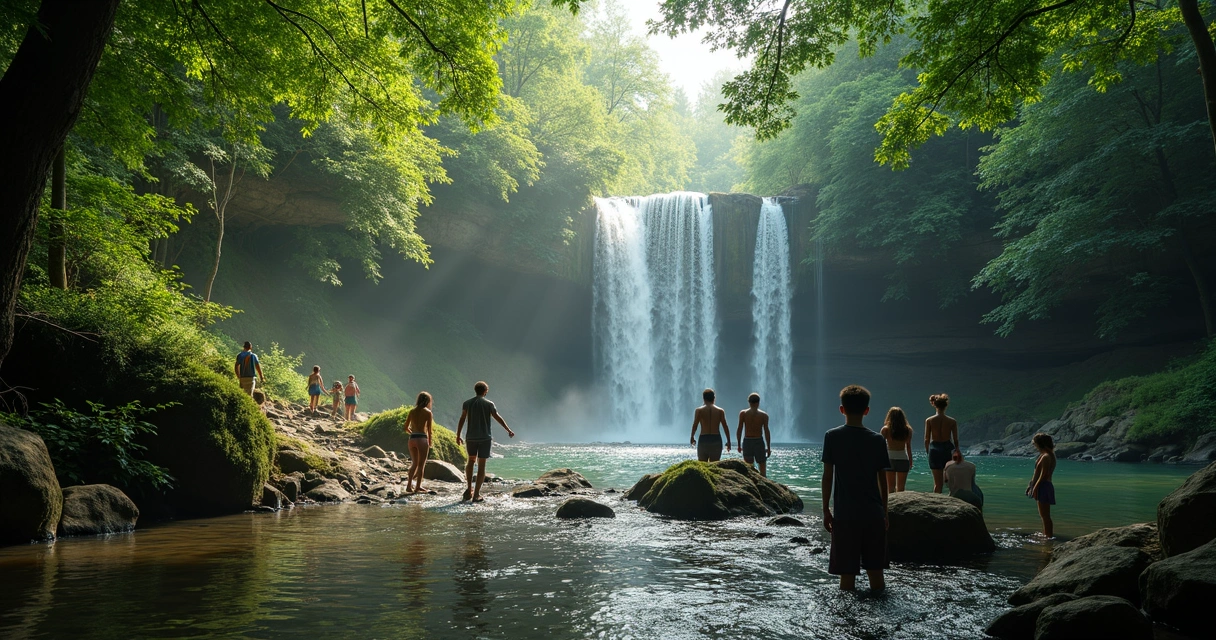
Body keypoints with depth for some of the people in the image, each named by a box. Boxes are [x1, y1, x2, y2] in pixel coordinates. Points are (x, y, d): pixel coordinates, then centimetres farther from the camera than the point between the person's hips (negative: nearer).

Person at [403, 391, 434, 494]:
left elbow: (406, 428, 10)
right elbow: (429, 430, -4)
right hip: (422, 439, -5)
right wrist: (430, 443, 6)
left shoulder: (412, 411, 9)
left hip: (412, 439, 5)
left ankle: (409, 486, 13)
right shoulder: (428, 412, -4)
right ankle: (417, 487, 5)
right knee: (421, 465, 6)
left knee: (414, 464, 18)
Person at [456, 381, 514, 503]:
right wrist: (509, 430, 12)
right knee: (481, 465, 2)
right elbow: (498, 418, 1)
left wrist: (458, 436, 6)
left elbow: (462, 420, 0)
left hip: (471, 438, 2)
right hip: (485, 438, -2)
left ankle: (469, 489, 13)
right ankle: (476, 495, -1)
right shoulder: (489, 404, -2)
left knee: (471, 460, 22)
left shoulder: (467, 403, 3)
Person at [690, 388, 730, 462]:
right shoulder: (720, 411, 4)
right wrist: (728, 441, 5)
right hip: (716, 440, 1)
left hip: (703, 440, -1)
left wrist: (692, 437, 8)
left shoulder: (699, 410, 0)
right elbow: (725, 426, 0)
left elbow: (695, 425, -6)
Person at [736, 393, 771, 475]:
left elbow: (739, 430, -2)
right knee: (762, 465, 7)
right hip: (759, 441, -1)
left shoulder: (743, 413, 0)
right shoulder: (764, 415, -1)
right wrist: (769, 448, 1)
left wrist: (739, 445, 5)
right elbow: (766, 432, -4)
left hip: (746, 442, 1)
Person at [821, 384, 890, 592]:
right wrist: (884, 512, 16)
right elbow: (882, 480, 5)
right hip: (874, 513, 2)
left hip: (845, 514, -2)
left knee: (847, 573, 2)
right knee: (875, 571, 12)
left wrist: (826, 510, 5)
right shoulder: (877, 440, 1)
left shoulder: (832, 436, -4)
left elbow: (827, 476, -4)